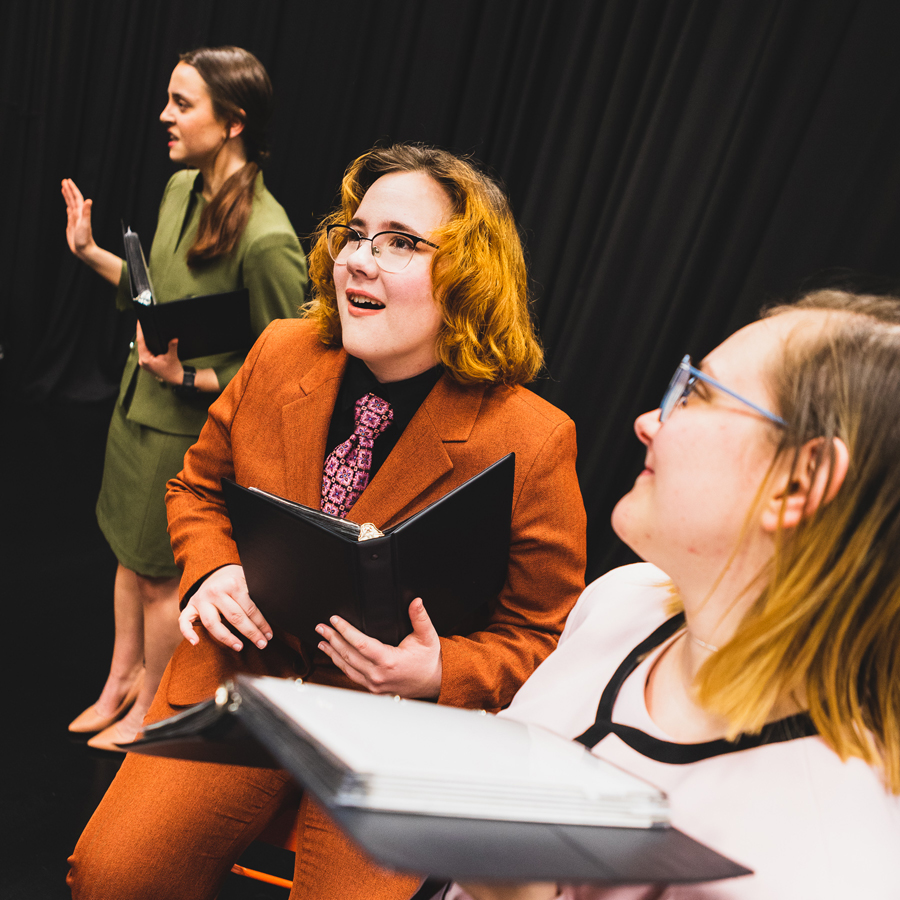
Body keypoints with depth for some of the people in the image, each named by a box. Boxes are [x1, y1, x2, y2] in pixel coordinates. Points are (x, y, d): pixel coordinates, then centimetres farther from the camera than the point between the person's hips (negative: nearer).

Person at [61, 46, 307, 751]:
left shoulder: (267, 238, -27)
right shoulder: (180, 188, -1)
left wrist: (187, 377, -26)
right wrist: (90, 252, 8)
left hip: (191, 427, -8)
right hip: (138, 404, 8)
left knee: (162, 575, 12)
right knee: (131, 553, 23)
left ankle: (150, 705, 37)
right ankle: (119, 682, 45)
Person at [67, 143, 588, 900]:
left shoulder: (533, 441, -18)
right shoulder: (280, 355, -4)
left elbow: (541, 636, -6)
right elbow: (199, 485, 12)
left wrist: (440, 674, -24)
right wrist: (211, 570, -8)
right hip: (238, 674, 4)